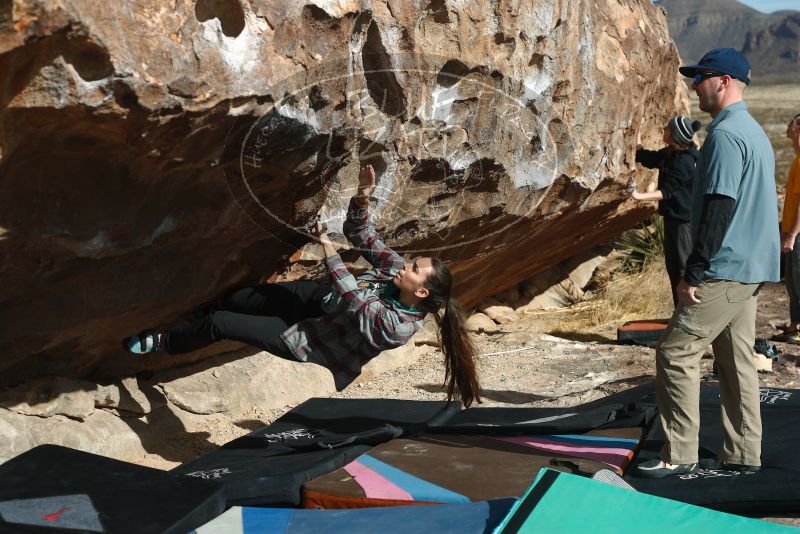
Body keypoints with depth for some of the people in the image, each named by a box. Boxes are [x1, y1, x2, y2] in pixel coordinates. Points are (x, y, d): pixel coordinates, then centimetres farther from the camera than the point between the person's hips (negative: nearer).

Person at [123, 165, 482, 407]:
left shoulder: (399, 327, -34)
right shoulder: (398, 271, -14)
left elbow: (351, 297, -34)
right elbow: (362, 236, -10)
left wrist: (327, 247, -33)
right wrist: (362, 197, -27)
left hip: (303, 339, -6)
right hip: (315, 298, 6)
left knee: (218, 324, -4)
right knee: (238, 299, 9)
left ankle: (163, 342, 25)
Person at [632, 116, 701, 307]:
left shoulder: (684, 162, -23)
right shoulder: (669, 154, 6)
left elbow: (668, 191, -27)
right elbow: (649, 159, 23)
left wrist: (642, 196, -34)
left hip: (683, 220, -10)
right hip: (673, 217, 10)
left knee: (683, 267, -4)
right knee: (673, 265, 15)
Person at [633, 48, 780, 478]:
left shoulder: (725, 134, -16)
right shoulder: (754, 132, 17)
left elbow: (718, 208, -22)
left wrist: (693, 273, -20)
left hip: (724, 270, -10)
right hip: (751, 268, 10)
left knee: (676, 351, -7)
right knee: (736, 358, 12)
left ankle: (678, 455, -5)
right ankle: (742, 454, 16)